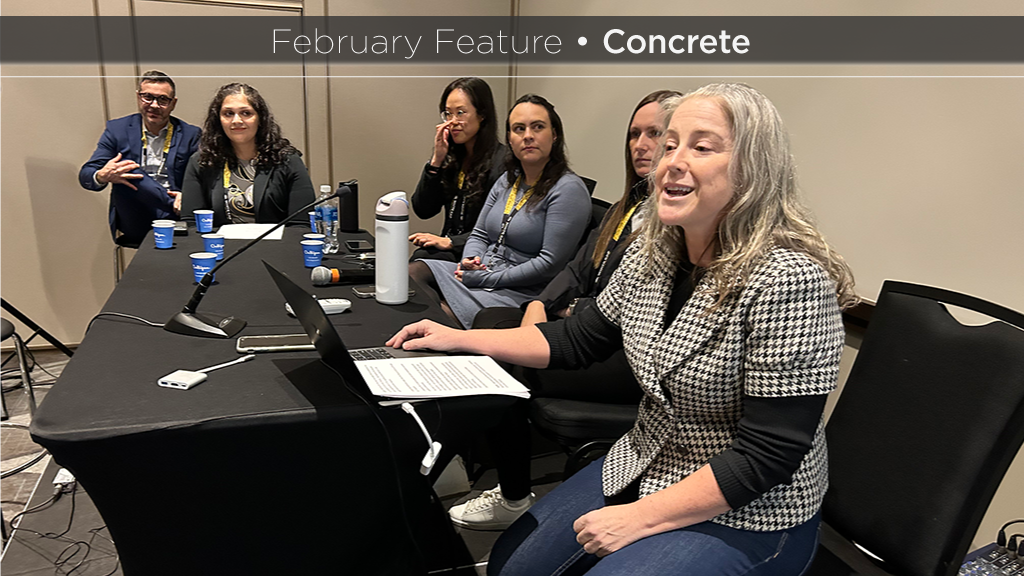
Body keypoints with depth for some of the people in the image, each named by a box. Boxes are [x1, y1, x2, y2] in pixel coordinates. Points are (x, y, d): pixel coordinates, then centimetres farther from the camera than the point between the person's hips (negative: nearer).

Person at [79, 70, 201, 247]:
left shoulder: (191, 135, 10)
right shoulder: (117, 129, 11)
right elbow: (85, 175, 6)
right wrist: (102, 177, -20)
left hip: (173, 223, -2)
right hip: (133, 226, 2)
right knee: (125, 174, -25)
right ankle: (177, 209, -19)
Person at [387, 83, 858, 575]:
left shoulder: (790, 281, -26)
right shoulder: (651, 253, -3)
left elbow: (768, 455, -24)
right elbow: (579, 339, 9)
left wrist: (640, 517, -21)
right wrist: (460, 339, 3)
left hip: (746, 515, -6)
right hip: (642, 470, 7)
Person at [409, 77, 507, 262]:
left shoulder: (501, 161, -10)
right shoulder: (451, 157, 13)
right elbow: (423, 210, 8)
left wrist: (450, 242, -21)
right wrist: (436, 160, 0)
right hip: (449, 252, 6)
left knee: (420, 262, -33)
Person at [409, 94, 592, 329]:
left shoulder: (568, 189, -10)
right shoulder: (507, 181, 14)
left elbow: (550, 264, -17)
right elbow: (479, 235, 20)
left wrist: (487, 279, -14)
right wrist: (471, 260, -5)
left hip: (524, 294, -7)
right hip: (482, 274, 8)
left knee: (443, 313, -28)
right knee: (413, 270, -13)